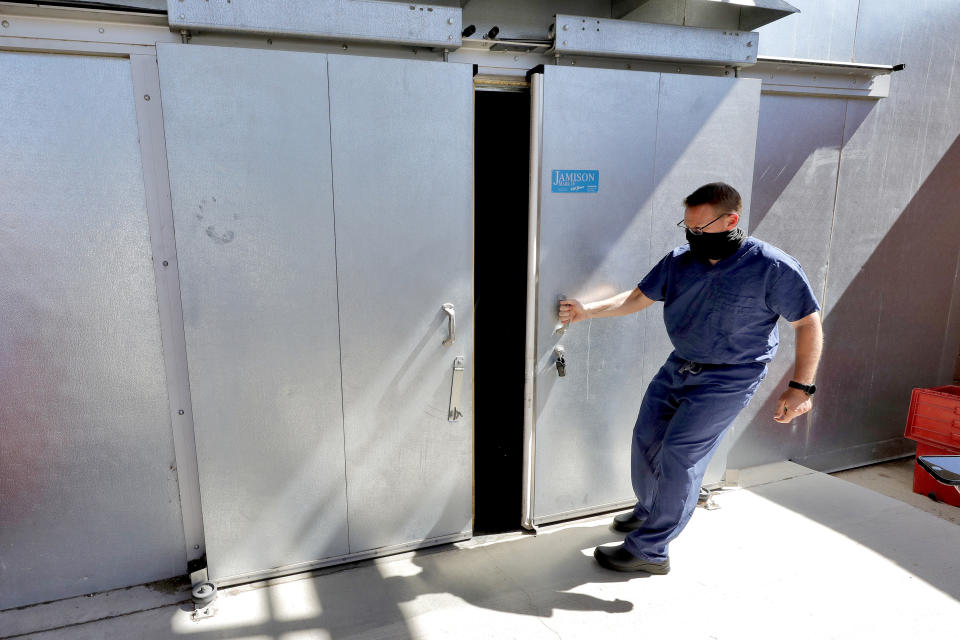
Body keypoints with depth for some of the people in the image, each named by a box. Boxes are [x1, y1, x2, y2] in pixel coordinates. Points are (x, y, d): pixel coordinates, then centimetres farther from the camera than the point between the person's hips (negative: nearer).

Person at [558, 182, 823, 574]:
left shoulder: (773, 269, -16)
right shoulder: (680, 261, -1)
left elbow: (809, 324, -10)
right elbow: (639, 298, 7)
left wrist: (801, 387, -15)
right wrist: (586, 311, -3)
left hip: (728, 380, -6)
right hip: (679, 368, 6)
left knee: (679, 456, -11)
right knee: (645, 438, 11)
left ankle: (649, 550, 4)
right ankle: (648, 511, 38)